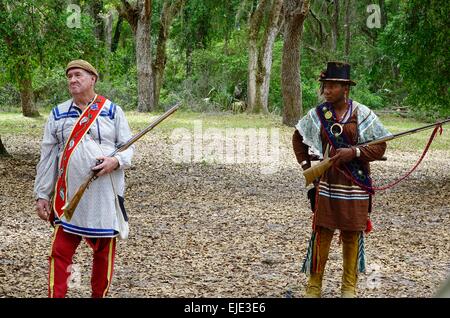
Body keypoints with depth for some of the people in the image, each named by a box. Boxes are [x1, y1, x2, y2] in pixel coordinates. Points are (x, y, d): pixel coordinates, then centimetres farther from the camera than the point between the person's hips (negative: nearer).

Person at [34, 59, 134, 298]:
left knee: (104, 252, 9)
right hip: (68, 196, 1)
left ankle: (99, 294, 25)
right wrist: (41, 194, 3)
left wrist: (115, 161, -19)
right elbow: (47, 157, 7)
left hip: (105, 195, -1)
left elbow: (128, 146, 4)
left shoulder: (112, 111, 3)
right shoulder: (57, 114, 7)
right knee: (60, 252, -1)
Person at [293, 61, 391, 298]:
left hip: (355, 185, -1)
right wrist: (306, 164, 8)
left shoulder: (362, 114, -5)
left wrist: (354, 152, -18)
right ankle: (314, 285, 12)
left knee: (352, 234, 6)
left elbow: (380, 147, -4)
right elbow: (298, 138, 18)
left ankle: (349, 287, 20)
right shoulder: (318, 114, 3)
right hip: (327, 183, 2)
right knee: (321, 233, 1)